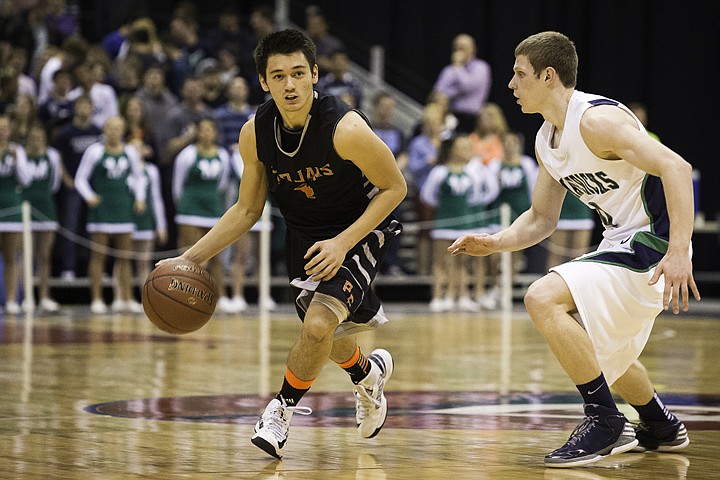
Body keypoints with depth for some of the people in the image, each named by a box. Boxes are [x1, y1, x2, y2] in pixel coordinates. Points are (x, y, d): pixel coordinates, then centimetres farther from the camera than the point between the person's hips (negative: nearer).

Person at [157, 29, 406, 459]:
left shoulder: (346, 128, -30)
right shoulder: (255, 133, -14)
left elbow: (395, 187, -17)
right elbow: (247, 210, -1)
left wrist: (343, 243, -25)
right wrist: (190, 259, -9)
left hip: (360, 231, -5)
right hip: (304, 237, 5)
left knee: (319, 325, -24)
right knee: (327, 336, 20)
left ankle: (282, 409, 2)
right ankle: (369, 374, 55)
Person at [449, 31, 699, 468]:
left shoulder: (597, 120, -20)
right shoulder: (547, 140, 10)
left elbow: (676, 167, -28)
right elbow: (542, 219, 20)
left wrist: (679, 251, -35)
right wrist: (497, 242, 1)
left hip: (654, 243, -10)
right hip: (623, 243, 10)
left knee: (543, 298, -21)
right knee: (596, 346, 27)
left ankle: (605, 421, -12)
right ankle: (661, 427, 46)